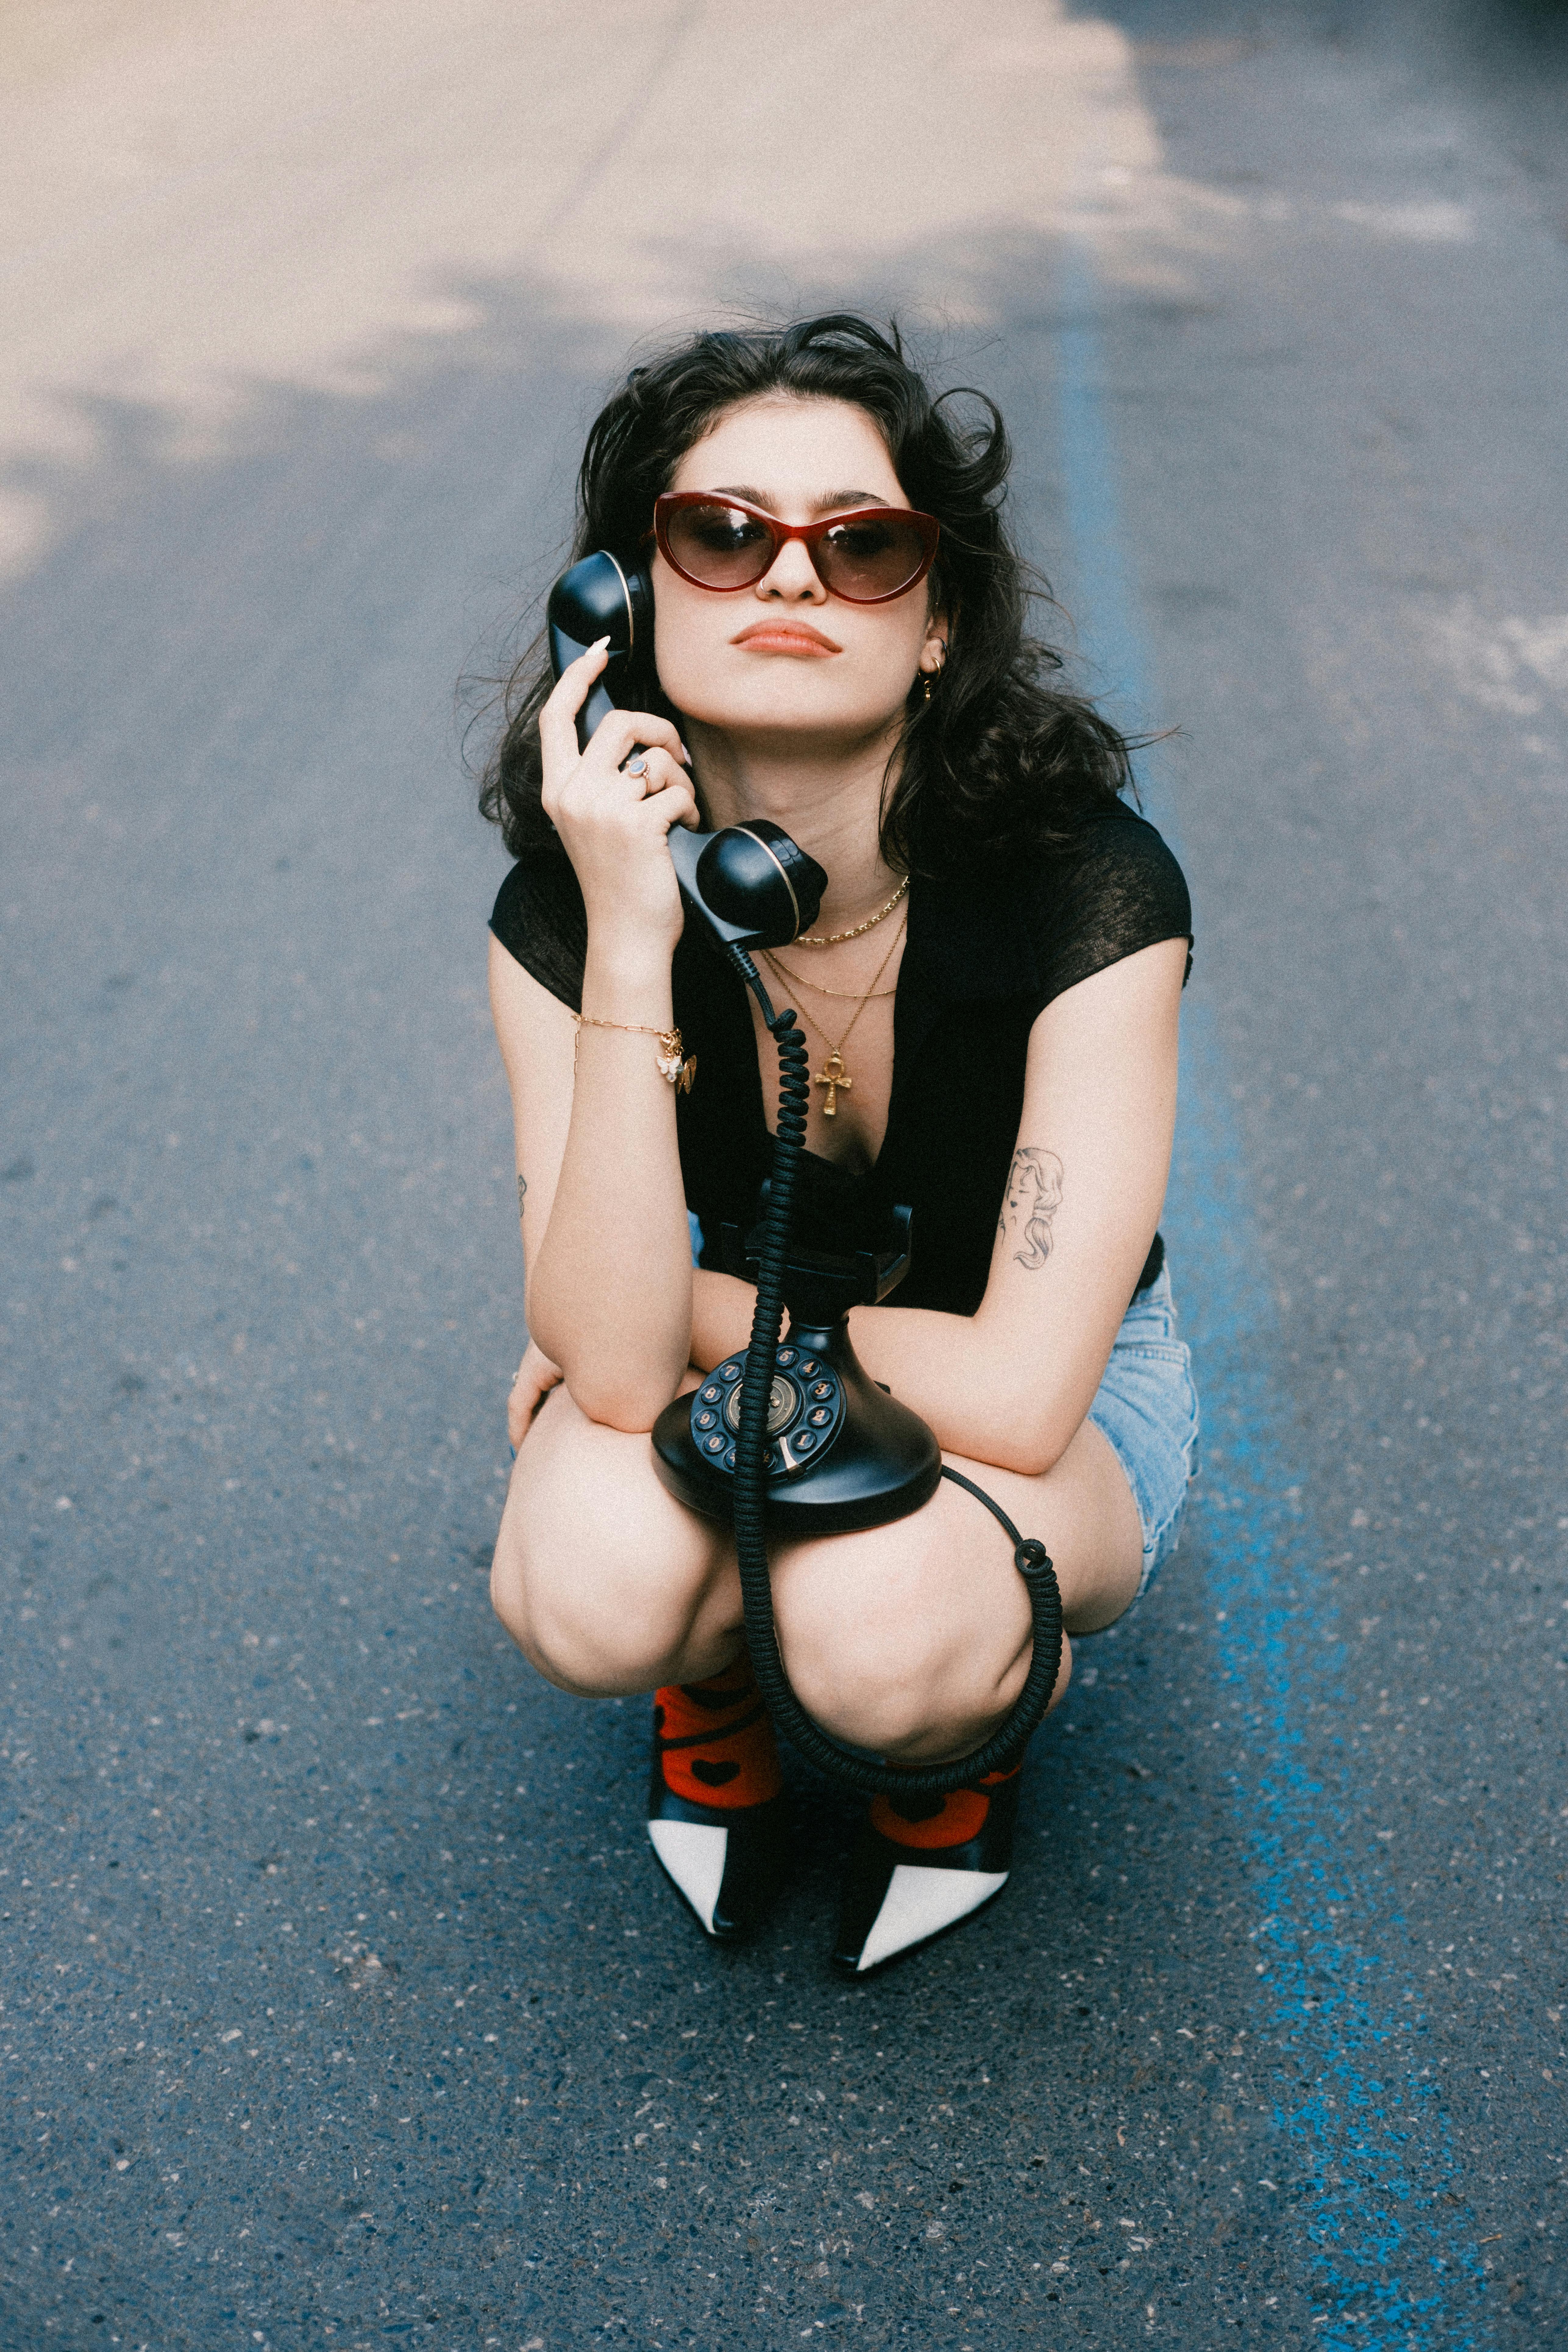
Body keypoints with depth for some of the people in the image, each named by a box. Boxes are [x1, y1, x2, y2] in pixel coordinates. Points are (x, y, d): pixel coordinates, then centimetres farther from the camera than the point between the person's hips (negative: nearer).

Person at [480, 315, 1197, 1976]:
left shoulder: (1090, 887, -28)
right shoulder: (566, 904, -19)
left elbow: (1016, 1395, -30)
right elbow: (613, 1363, -30)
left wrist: (687, 1303, -19)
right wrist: (632, 949, -39)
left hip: (1058, 1403, -1)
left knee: (879, 1627, -35)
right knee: (583, 1587, -31)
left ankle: (976, 1707, 5)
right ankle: (716, 1669, 8)